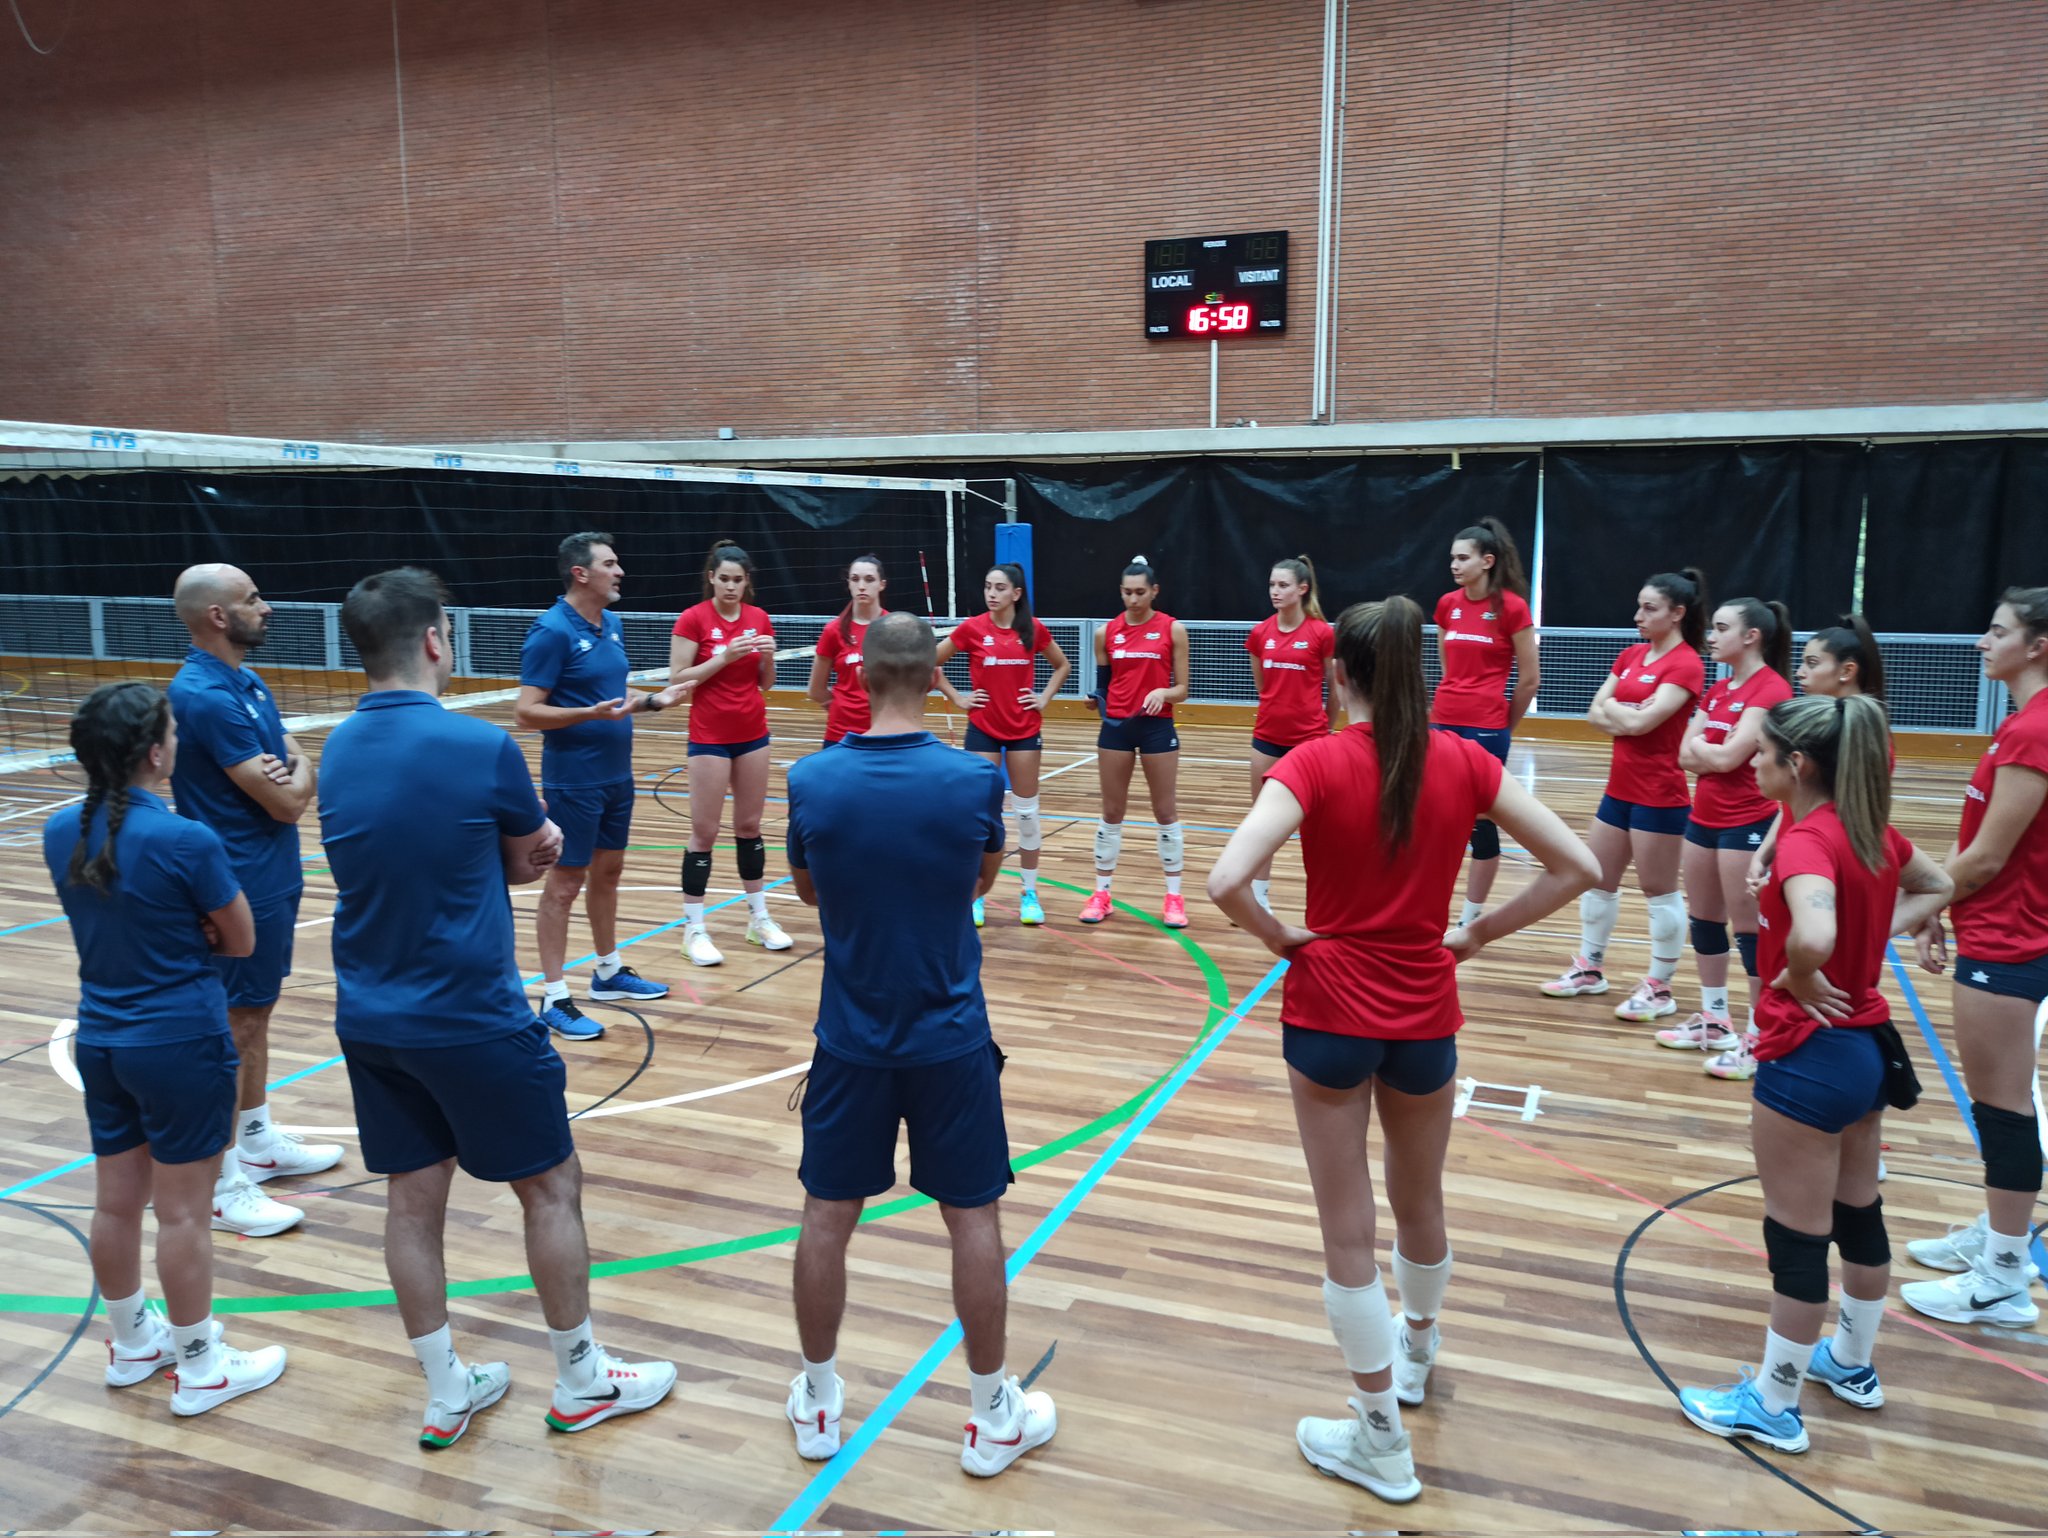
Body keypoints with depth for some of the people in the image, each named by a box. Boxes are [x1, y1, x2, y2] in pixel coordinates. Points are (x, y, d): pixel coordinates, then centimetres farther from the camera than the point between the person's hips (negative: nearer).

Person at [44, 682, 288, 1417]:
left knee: (117, 1200, 18)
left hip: (100, 1042, 7)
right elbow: (241, 941, -9)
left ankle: (132, 1343, 37)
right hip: (182, 1046, -7)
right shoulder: (186, 842, -21)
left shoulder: (61, 833, -1)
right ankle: (199, 1368, 18)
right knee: (183, 1211, 5)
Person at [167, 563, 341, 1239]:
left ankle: (259, 1142, 34)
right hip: (240, 885, -10)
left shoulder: (247, 679, 9)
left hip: (273, 876, 10)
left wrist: (288, 770, -15)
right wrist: (299, 778, 1)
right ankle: (221, 1187, 7)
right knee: (234, 1026, -2)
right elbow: (287, 802, -21)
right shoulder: (206, 696, -21)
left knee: (257, 1013, 19)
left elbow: (295, 759, 9)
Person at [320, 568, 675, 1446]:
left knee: (413, 1196, 14)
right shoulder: (481, 748, -17)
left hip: (369, 1019, 7)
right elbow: (535, 858, -3)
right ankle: (582, 1382, 23)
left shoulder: (337, 753, 2)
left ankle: (446, 1393, 28)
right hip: (470, 1018, -6)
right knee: (550, 1187, 9)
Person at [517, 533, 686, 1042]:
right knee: (564, 885, 0)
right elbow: (526, 713, -19)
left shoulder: (613, 625, 8)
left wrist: (652, 700, 2)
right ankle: (554, 1000, 8)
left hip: (617, 776, 8)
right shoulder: (551, 632, -17)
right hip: (574, 783, -8)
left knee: (607, 873, 18)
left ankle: (609, 972, 33)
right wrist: (594, 712, -30)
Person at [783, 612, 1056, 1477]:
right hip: (949, 1039, -1)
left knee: (827, 1215, 14)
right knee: (973, 1219, 10)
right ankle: (993, 1417, 24)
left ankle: (818, 1404, 31)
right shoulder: (974, 780, -13)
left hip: (850, 1039, 2)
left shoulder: (811, 781, -10)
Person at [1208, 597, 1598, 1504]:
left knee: (1347, 1231, 10)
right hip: (1425, 1018, 3)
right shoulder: (1462, 761, -5)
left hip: (1328, 1012, -3)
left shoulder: (1316, 764, -14)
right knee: (1419, 1203, 26)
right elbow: (1575, 867, -3)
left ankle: (1382, 1440, 22)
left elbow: (1226, 881, -28)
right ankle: (1416, 1351, 52)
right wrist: (1478, 935, 2)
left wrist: (1277, 937, -10)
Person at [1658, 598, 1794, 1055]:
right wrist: (1716, 753, -13)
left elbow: (1727, 757, -20)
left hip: (1747, 824, -9)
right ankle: (1714, 1019, 27)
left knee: (1748, 928, -3)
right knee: (1703, 919, 14)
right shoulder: (1717, 690, 12)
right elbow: (1686, 755, 5)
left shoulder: (1771, 689, -14)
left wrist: (1703, 745, -1)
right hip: (1704, 817, 9)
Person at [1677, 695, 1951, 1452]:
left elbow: (1812, 938, -41)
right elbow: (1937, 888, 21)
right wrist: (1878, 935, 9)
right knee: (1858, 1214, 23)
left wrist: (1800, 983, -21)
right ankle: (1852, 1364, 42)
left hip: (1809, 1057, -9)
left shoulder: (1806, 841, -24)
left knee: (1796, 1235, 3)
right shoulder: (1871, 829, 2)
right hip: (1868, 1045, 9)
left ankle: (1773, 1405, 17)